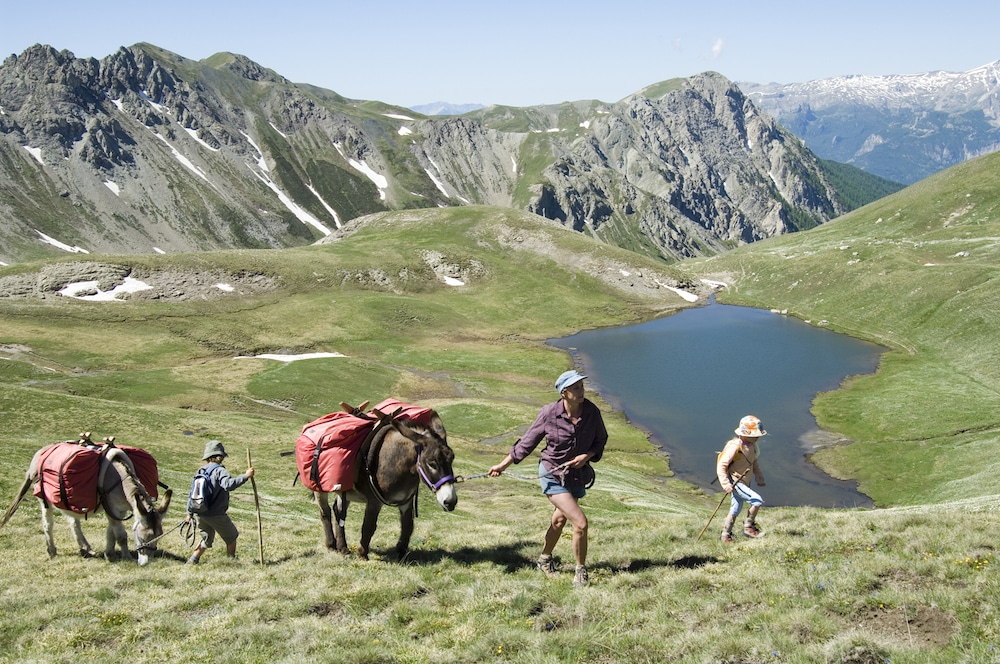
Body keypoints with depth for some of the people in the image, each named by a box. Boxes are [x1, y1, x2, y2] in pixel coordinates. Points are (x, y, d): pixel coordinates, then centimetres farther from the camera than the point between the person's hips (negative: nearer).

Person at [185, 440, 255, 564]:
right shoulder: (219, 470, -12)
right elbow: (228, 484, -32)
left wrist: (190, 514, 22)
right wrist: (245, 476, -30)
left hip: (199, 513, 7)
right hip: (215, 514, -7)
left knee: (207, 539, 25)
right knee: (231, 536, 14)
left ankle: (192, 561, 19)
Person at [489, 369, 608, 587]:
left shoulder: (592, 412, -12)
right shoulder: (549, 414, -19)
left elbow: (601, 440, 5)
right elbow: (527, 443, -6)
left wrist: (586, 456, -14)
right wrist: (502, 465, -2)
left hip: (578, 476, 4)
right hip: (553, 476, -4)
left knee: (559, 520, 22)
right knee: (580, 522, -14)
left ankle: (545, 558, 48)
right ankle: (581, 571, 5)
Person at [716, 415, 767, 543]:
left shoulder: (752, 446, 4)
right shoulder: (735, 447, -23)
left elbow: (754, 463, 21)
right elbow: (721, 466, -23)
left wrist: (760, 479, 14)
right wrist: (726, 484, -30)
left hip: (744, 482, 9)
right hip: (735, 482, -9)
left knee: (735, 510, 16)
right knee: (757, 501, -18)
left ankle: (726, 535, 29)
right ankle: (748, 526, -3)